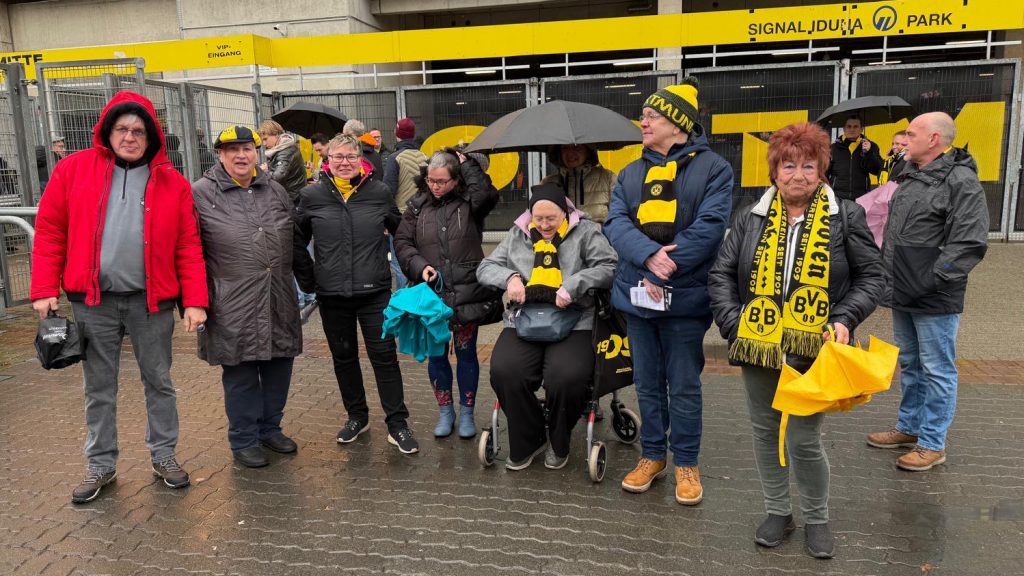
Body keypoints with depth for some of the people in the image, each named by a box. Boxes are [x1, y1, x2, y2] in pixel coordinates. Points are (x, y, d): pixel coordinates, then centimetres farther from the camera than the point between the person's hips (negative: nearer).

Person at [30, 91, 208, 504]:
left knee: (158, 382, 11)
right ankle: (101, 464, 27)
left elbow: (188, 246, -2)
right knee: (99, 387, 12)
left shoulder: (172, 182, 0)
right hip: (93, 300, 0)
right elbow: (50, 232, 3)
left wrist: (195, 300, -9)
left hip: (151, 300, 0)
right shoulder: (73, 169, 1)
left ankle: (163, 455, 27)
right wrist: (44, 290, -3)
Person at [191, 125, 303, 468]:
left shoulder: (275, 190, 12)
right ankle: (244, 440, 19)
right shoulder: (200, 193, -3)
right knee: (240, 372, 4)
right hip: (233, 305, -5)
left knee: (278, 366, 12)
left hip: (278, 299, 5)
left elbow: (294, 239, 20)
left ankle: (270, 427, 31)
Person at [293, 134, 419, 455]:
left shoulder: (379, 193, -1)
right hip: (332, 295, 2)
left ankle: (397, 424, 9)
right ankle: (356, 416, 30)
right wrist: (307, 280, 5)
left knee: (384, 356, 0)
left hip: (374, 292, -1)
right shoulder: (312, 196, -1)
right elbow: (297, 242, 8)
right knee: (343, 357, 13)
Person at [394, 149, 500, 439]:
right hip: (431, 293, 2)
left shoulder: (468, 203, -2)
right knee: (436, 353, 10)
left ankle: (467, 412, 24)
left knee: (466, 352, 8)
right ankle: (445, 411, 27)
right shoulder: (418, 206, 6)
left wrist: (467, 164, -12)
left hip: (467, 293, -2)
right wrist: (419, 266, -10)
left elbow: (487, 195, -24)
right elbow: (402, 241, 6)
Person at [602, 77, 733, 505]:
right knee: (647, 383, 14)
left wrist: (665, 273, -18)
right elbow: (615, 222, -2)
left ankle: (686, 463, 21)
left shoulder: (712, 169, -2)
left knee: (684, 386, 6)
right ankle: (652, 455, 29)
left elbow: (709, 226, -13)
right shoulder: (631, 174, 12)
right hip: (636, 293, 5)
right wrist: (649, 256, -21)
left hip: (686, 297, -4)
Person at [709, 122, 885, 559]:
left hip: (812, 349, -3)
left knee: (805, 439, 1)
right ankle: (777, 511, 32)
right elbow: (721, 275, 5)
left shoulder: (846, 217, 0)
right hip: (758, 346, 3)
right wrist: (733, 324, -7)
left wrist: (845, 318, -11)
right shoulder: (750, 218, 4)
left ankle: (816, 520, 25)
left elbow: (872, 275, 3)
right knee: (765, 432, 13)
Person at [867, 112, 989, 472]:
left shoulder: (961, 181, -14)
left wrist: (930, 281, -21)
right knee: (909, 364, 20)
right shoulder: (910, 177, 13)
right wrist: (888, 277, 14)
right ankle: (909, 427, 35)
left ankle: (932, 443, 15)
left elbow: (970, 244, -21)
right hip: (903, 296, 9)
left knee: (936, 370, 3)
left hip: (935, 301, -9)